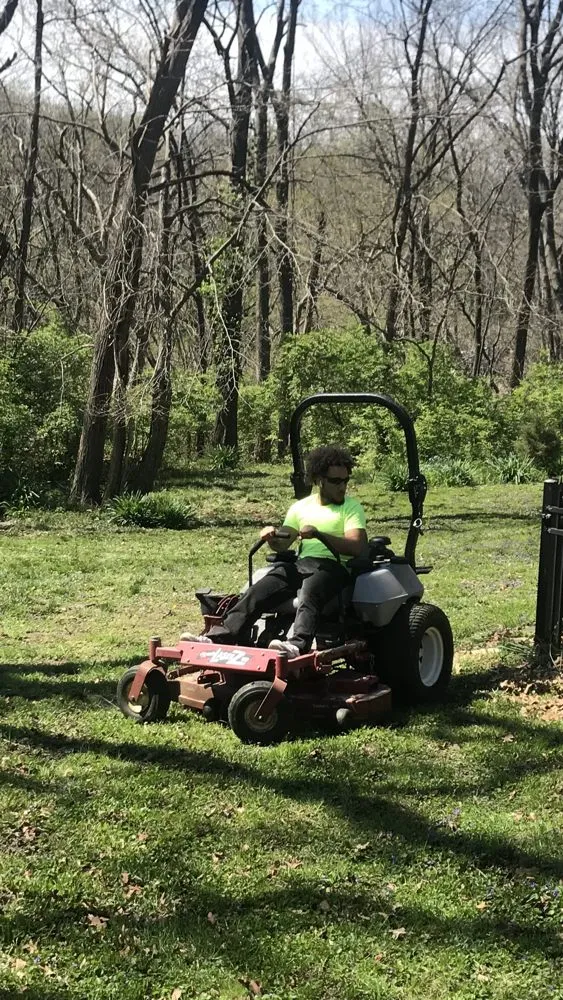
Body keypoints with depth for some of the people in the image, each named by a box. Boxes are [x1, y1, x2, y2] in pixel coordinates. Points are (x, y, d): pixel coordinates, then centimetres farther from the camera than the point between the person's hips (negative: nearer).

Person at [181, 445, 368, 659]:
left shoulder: (352, 507, 7)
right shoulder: (301, 507, 20)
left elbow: (357, 546, -8)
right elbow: (281, 545, 15)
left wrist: (319, 534, -20)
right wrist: (271, 536, -10)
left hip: (333, 566, -4)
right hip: (300, 563, 5)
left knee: (308, 595, -39)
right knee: (257, 592, -21)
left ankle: (298, 645, -61)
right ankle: (218, 637, -33)